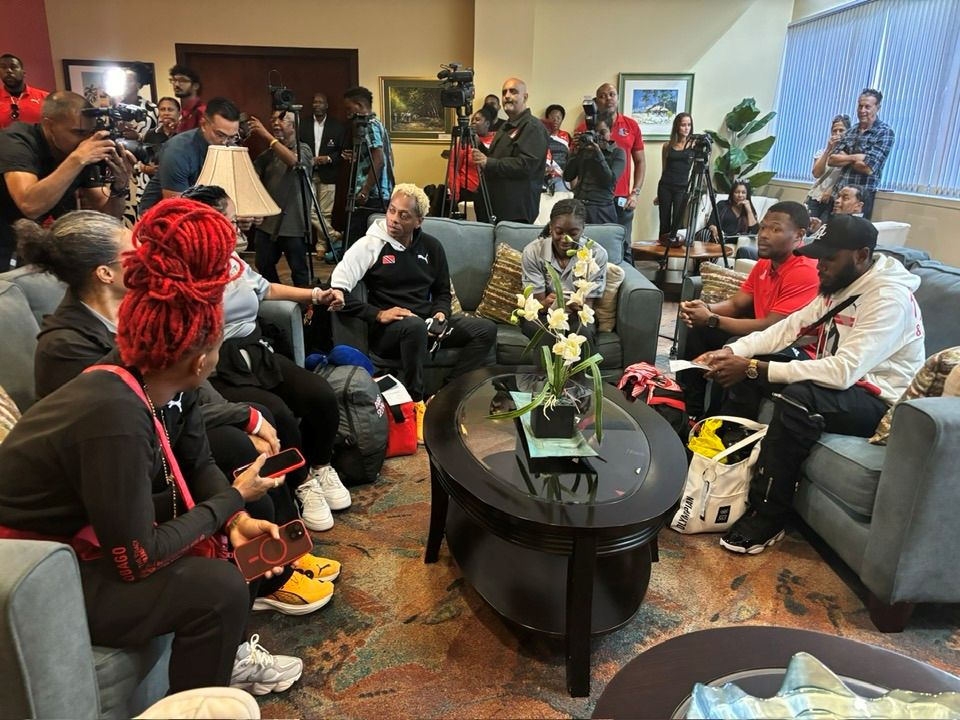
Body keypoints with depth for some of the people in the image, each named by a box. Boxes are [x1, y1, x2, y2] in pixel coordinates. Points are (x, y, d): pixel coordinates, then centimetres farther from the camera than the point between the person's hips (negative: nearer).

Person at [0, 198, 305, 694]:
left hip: (84, 536, 9)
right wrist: (232, 499, -19)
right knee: (219, 587, -20)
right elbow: (137, 559, -28)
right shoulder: (116, 419, -35)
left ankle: (222, 653, 21)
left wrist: (237, 519, -11)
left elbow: (197, 465, 6)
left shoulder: (164, 391, -9)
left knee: (221, 536, 6)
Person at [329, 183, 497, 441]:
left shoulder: (431, 246, 11)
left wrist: (440, 313, -2)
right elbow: (336, 288, -15)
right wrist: (378, 314, -23)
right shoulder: (370, 244, -5)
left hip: (428, 323, 6)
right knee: (416, 326, -40)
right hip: (387, 330, -5)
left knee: (486, 329, -13)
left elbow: (442, 291, 21)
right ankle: (414, 403, -20)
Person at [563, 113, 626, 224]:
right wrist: (575, 152, -4)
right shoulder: (584, 150, 12)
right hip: (577, 206, 3)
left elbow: (609, 181, -9)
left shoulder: (618, 153, 5)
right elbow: (567, 177, 7)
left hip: (601, 210, -2)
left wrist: (598, 153, -12)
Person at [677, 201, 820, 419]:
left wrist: (712, 319, -24)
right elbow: (736, 304, 7)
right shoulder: (765, 262, 5)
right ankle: (689, 411, 12)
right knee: (700, 330, 6)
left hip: (800, 350, -10)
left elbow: (771, 328, -27)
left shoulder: (806, 271, -24)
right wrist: (706, 309, -15)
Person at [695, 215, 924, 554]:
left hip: (879, 400, -9)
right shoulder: (838, 286, 3)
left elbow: (843, 371, -34)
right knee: (744, 367, 0)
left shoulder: (890, 298, -24)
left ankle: (767, 518, -23)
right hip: (841, 380, 9)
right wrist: (733, 352, -15)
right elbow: (788, 327, 2)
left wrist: (754, 369, -34)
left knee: (798, 398, -37)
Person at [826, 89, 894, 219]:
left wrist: (844, 158, -2)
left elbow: (868, 168, -16)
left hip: (862, 195, -5)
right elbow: (831, 160, 3)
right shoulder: (851, 130, 12)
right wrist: (854, 157, -11)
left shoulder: (885, 132, -5)